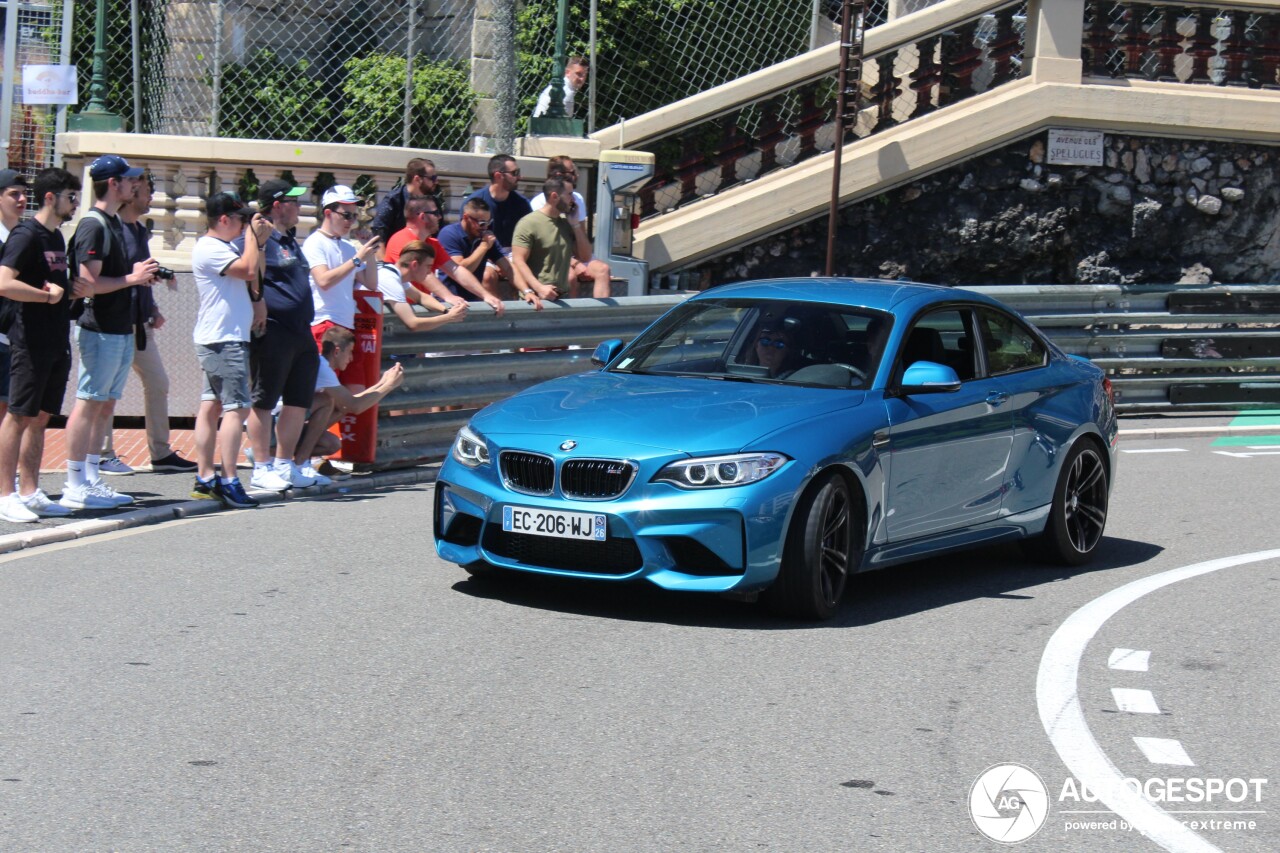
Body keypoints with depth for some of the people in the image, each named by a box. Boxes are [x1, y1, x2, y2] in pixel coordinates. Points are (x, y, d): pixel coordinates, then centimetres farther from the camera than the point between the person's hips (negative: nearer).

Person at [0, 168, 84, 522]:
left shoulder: (57, 237, 16)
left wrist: (70, 289, 7)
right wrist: (47, 294, -18)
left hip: (56, 343, 9)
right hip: (31, 343, -9)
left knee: (40, 417, 10)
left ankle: (30, 493, 15)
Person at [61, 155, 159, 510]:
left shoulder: (115, 223, 17)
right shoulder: (93, 225, -13)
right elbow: (89, 282, -20)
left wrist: (140, 271, 10)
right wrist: (131, 278, -13)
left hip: (122, 330, 10)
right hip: (100, 331, -10)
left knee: (106, 405, 12)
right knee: (89, 403, -7)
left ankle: (92, 481, 18)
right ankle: (75, 487, -4)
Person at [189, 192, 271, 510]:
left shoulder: (224, 248, 19)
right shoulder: (209, 249, -13)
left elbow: (248, 280, 29)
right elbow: (248, 269, -22)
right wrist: (254, 235, -11)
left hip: (229, 338, 11)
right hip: (223, 340, -11)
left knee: (211, 406, 9)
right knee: (237, 408, -13)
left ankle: (205, 479, 11)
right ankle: (228, 482, -15)